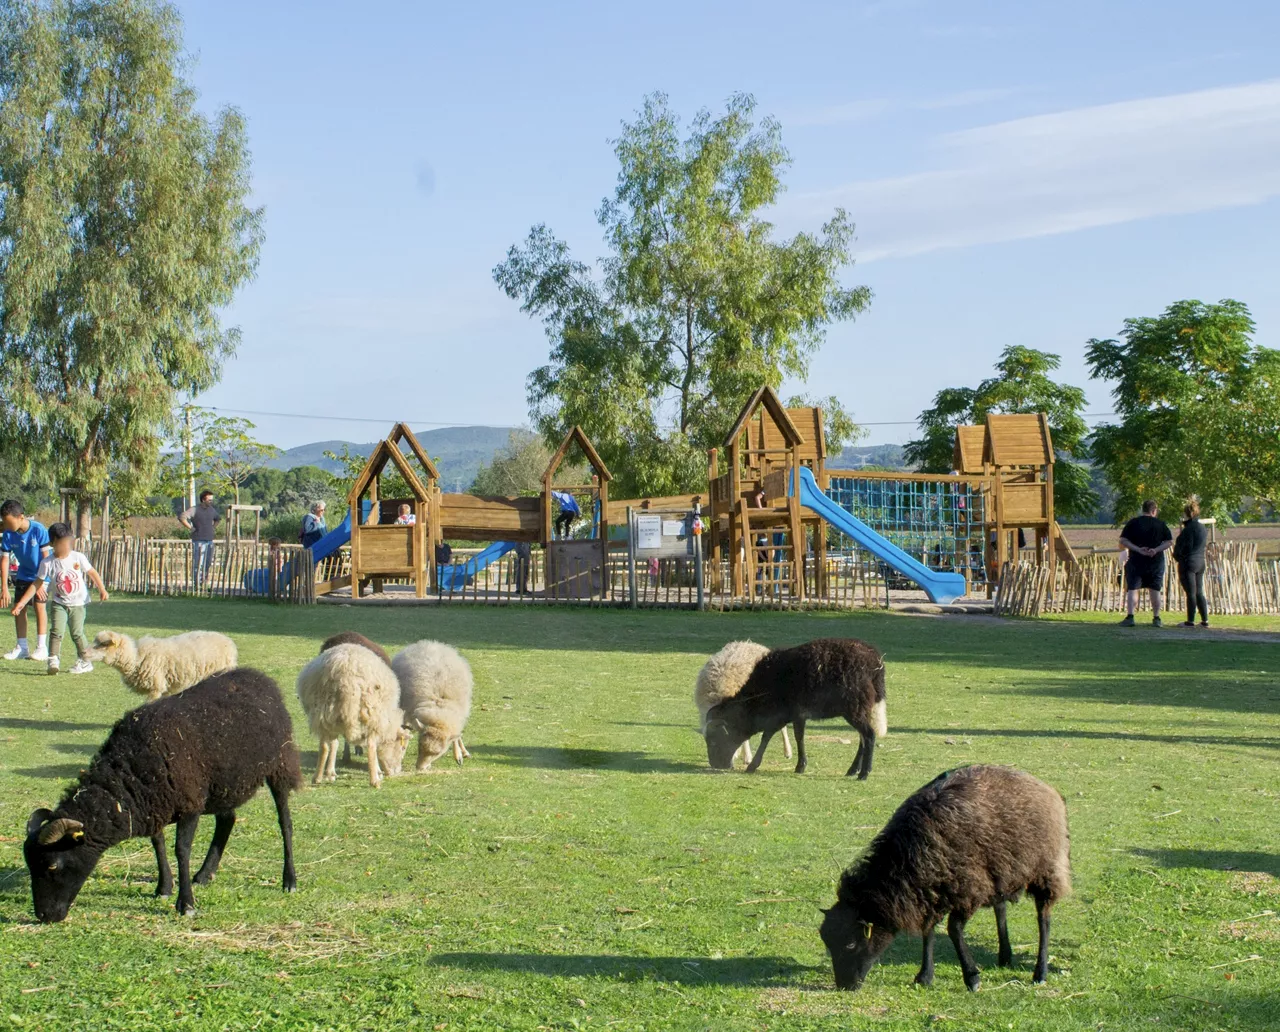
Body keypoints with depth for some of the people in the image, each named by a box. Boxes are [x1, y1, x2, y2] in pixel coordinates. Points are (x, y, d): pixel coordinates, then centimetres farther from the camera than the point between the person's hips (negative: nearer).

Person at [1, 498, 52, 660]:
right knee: (18, 607, 1)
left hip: (41, 574, -4)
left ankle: (42, 647, -6)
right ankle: (22, 647, 10)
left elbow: (45, 556, -19)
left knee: (39, 605, -12)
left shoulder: (38, 529, -27)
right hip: (23, 574, 5)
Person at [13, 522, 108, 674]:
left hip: (78, 603, -1)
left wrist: (102, 589, -8)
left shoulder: (78, 557, -7)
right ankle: (53, 660, -12)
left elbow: (92, 573, 2)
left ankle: (85, 661, 14)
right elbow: (37, 584, -4)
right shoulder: (47, 563, -8)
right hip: (59, 603, 1)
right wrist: (22, 602, -10)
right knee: (57, 631, -15)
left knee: (76, 633, -1)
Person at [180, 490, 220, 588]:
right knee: (198, 564, -8)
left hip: (210, 540, 7)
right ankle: (197, 584, -6)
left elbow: (218, 518, 33)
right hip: (198, 540, -7)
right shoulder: (194, 509, -7)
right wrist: (191, 528, -15)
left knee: (208, 563, 8)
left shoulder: (212, 509, 13)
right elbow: (182, 518, -18)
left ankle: (203, 583, 15)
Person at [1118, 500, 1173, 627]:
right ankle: (1156, 618, 13)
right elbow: (1170, 542, -1)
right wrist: (1157, 549, -11)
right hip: (1156, 562, 2)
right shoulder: (1161, 524, 3)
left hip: (1136, 561, -2)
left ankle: (1130, 617, -13)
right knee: (1155, 590, 11)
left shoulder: (1133, 523, 0)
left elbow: (1123, 541, -8)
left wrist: (1138, 549, -12)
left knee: (1132, 589, -1)